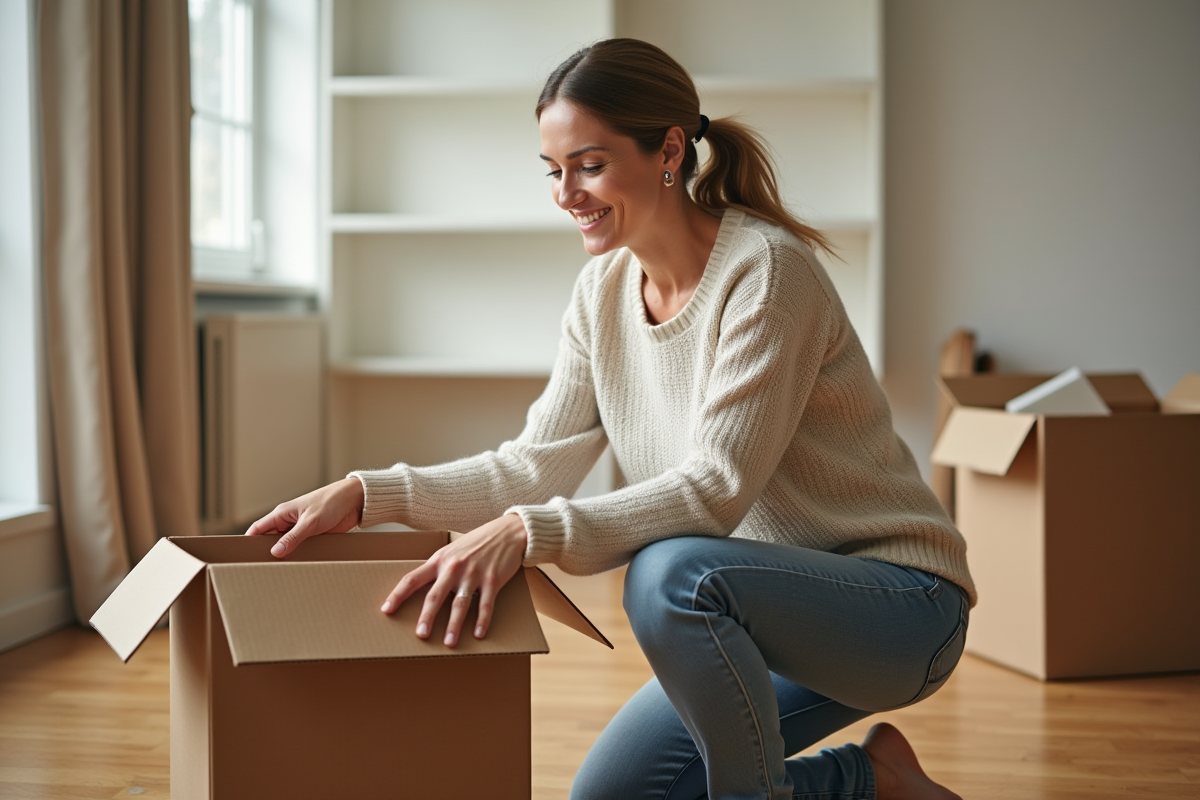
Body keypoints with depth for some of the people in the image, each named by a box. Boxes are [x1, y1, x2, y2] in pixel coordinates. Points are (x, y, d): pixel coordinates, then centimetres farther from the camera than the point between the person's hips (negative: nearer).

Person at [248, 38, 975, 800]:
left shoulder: (766, 269, -21)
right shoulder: (605, 288, 2)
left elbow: (716, 487, -29)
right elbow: (537, 466, 0)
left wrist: (527, 533, -41)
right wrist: (367, 494, -12)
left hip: (896, 600, -8)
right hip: (771, 611, 8)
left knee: (672, 573, -35)